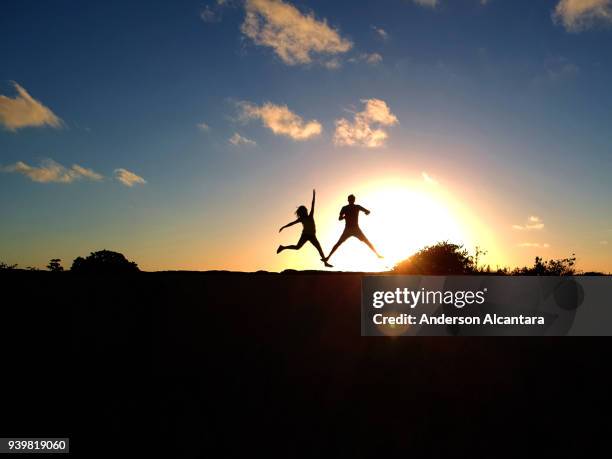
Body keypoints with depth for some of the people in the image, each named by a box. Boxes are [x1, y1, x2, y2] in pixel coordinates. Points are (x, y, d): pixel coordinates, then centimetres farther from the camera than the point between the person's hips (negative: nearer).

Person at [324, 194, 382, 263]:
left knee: (338, 244, 10)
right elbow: (368, 212, 7)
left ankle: (328, 257, -1)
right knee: (367, 242, 15)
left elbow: (340, 218, 1)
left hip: (347, 230, 0)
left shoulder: (344, 208, 0)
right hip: (356, 230, 0)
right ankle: (378, 254, 13)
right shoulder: (357, 206, 1)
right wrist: (366, 212, 31)